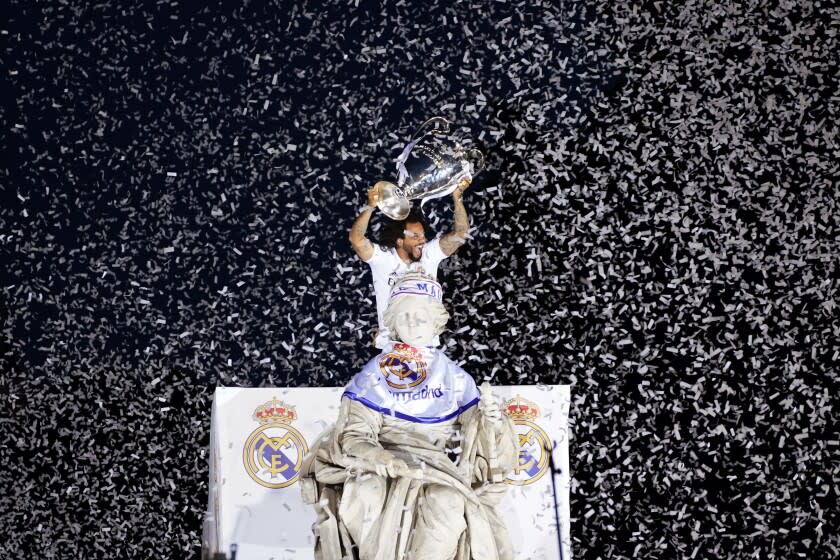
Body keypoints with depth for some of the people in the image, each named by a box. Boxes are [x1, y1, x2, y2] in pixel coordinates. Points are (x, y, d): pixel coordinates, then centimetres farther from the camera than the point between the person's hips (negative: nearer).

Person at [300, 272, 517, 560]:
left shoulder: (453, 376, 13)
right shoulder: (375, 374, 9)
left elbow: (474, 425, 9)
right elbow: (355, 432, -1)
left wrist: (491, 420, -16)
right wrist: (383, 460, -22)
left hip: (438, 466, 0)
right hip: (383, 463, 0)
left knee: (449, 507, -34)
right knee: (364, 496, -35)